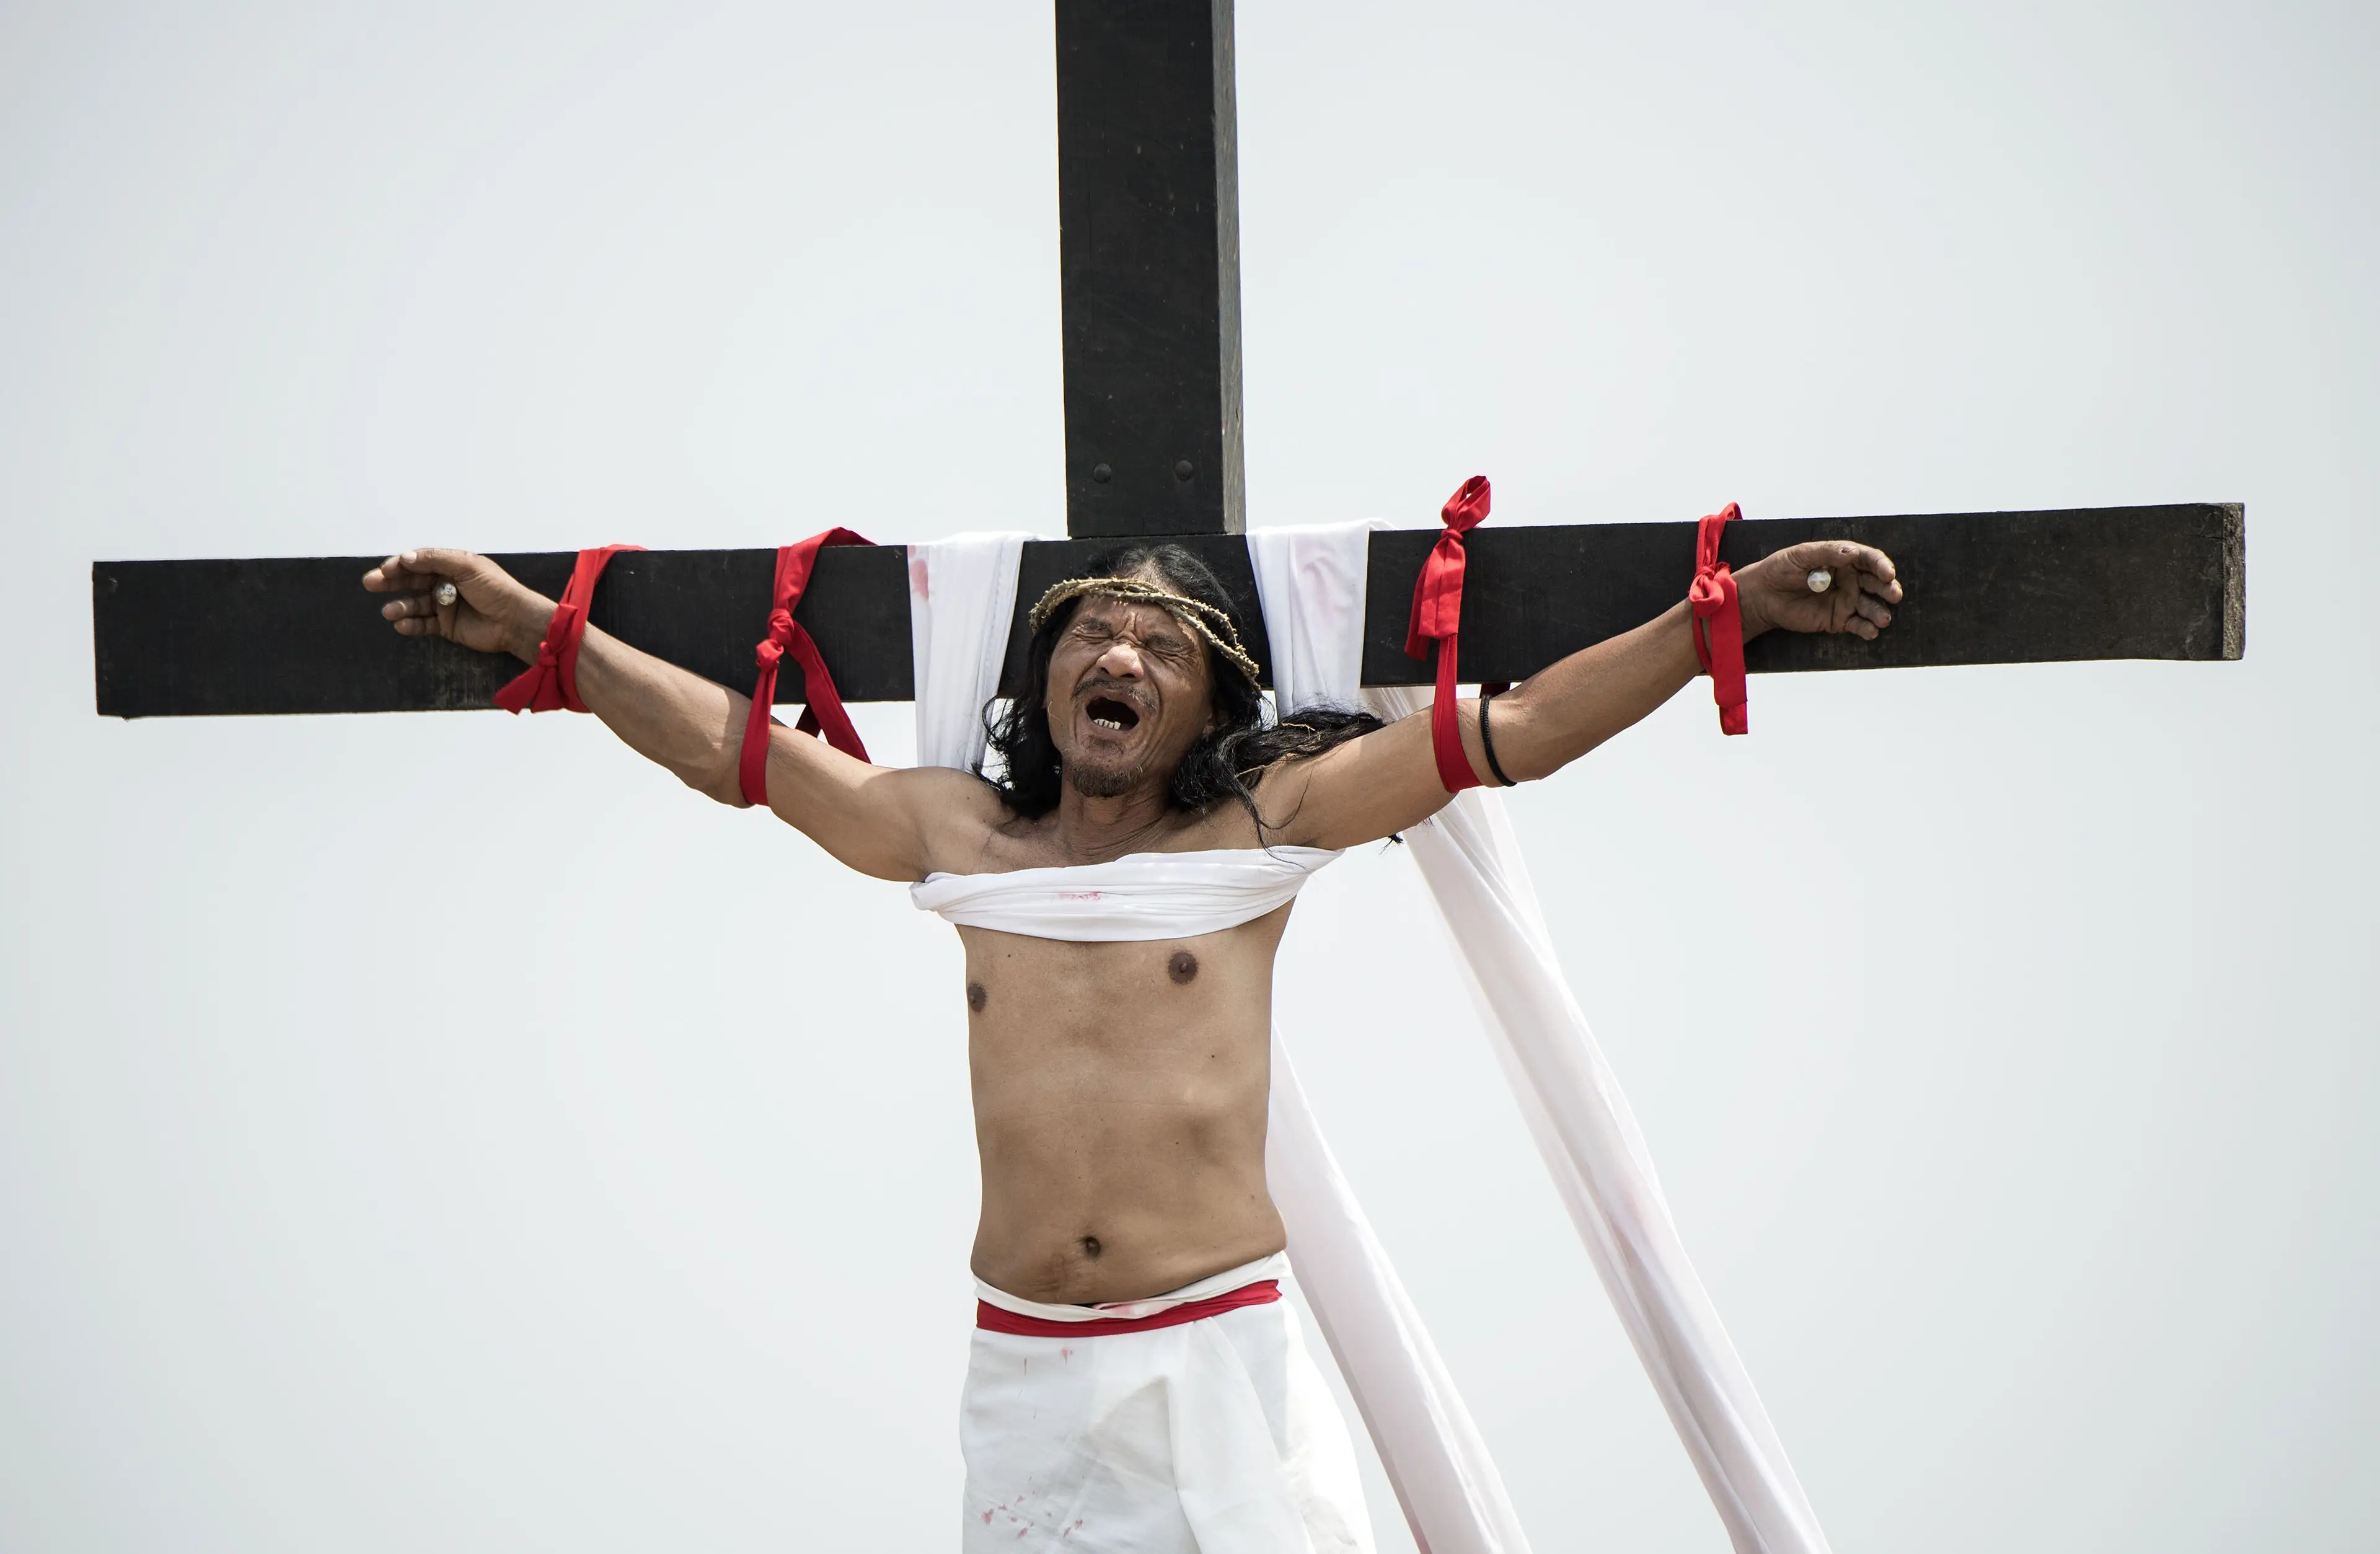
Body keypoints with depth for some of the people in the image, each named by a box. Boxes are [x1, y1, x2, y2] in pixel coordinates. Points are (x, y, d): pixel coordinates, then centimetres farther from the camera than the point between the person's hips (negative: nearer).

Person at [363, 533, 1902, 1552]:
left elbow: (1519, 732, -4)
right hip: (1022, 1364, 3)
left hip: (1221, 1352, -3)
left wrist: (1737, 608, -11)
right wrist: (533, 626, 12)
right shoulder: (959, 835, 10)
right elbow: (726, 744, 14)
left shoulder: (1258, 826, 2)